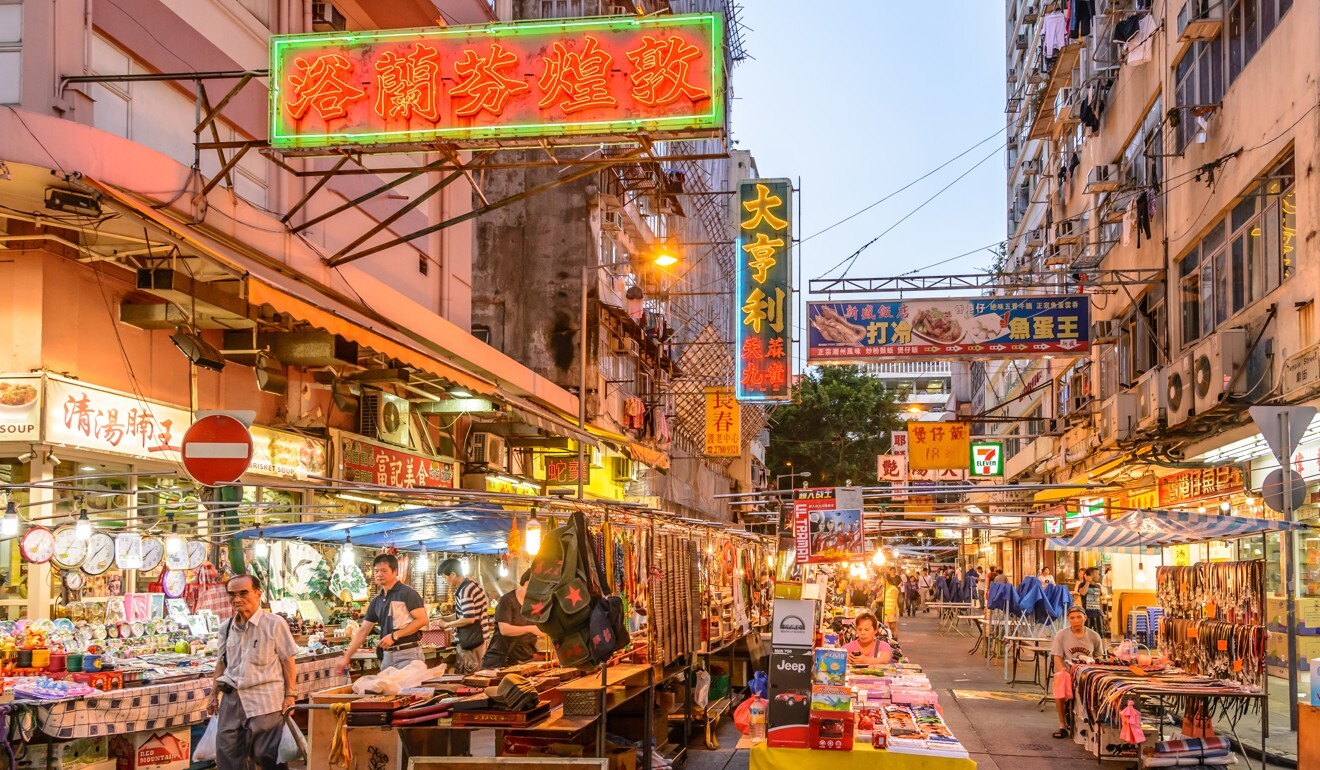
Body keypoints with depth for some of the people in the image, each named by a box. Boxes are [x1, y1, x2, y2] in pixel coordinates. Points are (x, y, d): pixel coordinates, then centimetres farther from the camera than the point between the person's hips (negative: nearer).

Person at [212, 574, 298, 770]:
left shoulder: (275, 624, -8)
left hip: (264, 700, -5)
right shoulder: (226, 627, 8)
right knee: (226, 753, 8)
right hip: (232, 699, 5)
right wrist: (214, 695, 17)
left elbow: (287, 662, -5)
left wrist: (289, 695, -7)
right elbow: (222, 663, 18)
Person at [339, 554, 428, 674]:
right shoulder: (376, 601, 14)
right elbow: (363, 631, 15)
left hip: (408, 654, -7)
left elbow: (422, 620, -13)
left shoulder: (407, 593, -5)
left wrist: (394, 636, -16)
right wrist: (346, 657, 9)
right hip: (387, 655, 7)